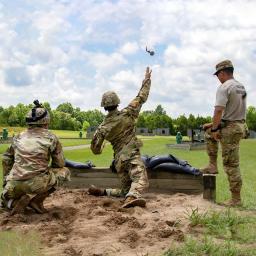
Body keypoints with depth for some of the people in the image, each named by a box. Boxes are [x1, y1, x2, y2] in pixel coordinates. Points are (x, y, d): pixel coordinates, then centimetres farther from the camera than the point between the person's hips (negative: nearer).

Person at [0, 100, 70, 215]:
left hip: (13, 186, 5)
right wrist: (48, 171, 30)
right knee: (64, 171, 18)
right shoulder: (51, 138, 4)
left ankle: (13, 202, 3)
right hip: (36, 183, -5)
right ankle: (36, 198, 4)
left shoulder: (18, 137, 15)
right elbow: (59, 164, 11)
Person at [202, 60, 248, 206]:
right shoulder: (242, 87, 13)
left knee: (231, 164, -3)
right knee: (208, 131, 28)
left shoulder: (224, 87, -15)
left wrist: (214, 129, -15)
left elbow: (219, 110, -23)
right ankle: (213, 165, 24)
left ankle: (236, 199, 4)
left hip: (229, 128, -9)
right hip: (240, 125, 9)